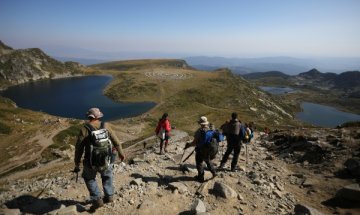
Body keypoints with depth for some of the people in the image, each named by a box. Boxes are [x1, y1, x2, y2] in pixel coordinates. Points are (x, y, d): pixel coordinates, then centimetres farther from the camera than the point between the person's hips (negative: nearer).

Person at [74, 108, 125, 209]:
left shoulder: (84, 129, -12)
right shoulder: (105, 126, -4)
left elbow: (79, 148, -9)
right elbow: (115, 141, 4)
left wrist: (77, 164, 3)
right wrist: (121, 153, 18)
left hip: (91, 163, -2)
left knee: (89, 179, 27)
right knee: (107, 175, 32)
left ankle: (97, 199, 22)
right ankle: (109, 196, 31)